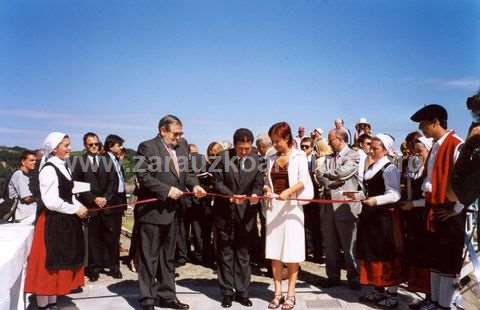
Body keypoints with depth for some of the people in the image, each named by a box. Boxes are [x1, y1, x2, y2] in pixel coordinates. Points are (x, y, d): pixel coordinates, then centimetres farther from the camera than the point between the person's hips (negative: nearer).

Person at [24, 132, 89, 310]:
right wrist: (76, 210, -14)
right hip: (52, 223, -9)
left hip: (65, 222, 9)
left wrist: (79, 207, 3)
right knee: (48, 266, 2)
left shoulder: (63, 167, 12)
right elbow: (51, 201, -22)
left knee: (59, 264, 16)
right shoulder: (49, 170, -16)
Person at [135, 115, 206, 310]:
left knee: (168, 256, 16)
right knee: (149, 257, 3)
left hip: (171, 210, 7)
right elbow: (143, 176, -16)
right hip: (151, 210, -7)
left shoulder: (182, 146, 10)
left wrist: (194, 185, -7)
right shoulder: (147, 147, -10)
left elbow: (186, 172, 12)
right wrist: (167, 190, -20)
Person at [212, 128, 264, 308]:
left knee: (243, 253, 9)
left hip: (246, 213, 1)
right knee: (225, 253, 8)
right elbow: (218, 183, -7)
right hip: (224, 212, -1)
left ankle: (242, 292, 21)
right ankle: (227, 292, 19)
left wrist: (255, 194, -25)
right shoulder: (223, 157, -6)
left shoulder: (256, 159, -3)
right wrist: (231, 196, -23)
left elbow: (258, 182, -3)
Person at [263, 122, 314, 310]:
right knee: (274, 252, 4)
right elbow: (267, 181, 15)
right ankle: (278, 292, 14)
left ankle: (290, 294, 10)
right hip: (274, 206, 4)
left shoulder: (299, 156, -1)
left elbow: (303, 180, -12)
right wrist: (268, 191, -8)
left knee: (292, 251, 0)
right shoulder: (271, 159, 11)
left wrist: (288, 191, -28)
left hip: (292, 206, -4)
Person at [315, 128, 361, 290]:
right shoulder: (328, 157, 16)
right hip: (328, 205, 6)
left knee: (348, 245, 4)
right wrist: (332, 183, -13)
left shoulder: (354, 156, -3)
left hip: (345, 206, -6)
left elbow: (343, 173, -18)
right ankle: (333, 276, 25)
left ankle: (353, 277, 19)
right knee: (329, 245, 12)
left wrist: (326, 173, -2)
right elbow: (320, 176, 4)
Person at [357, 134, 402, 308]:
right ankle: (379, 290, 26)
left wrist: (376, 200, -31)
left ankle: (392, 294, 12)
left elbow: (394, 195, -20)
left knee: (387, 254, 0)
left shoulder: (390, 168, -11)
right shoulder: (371, 168, 14)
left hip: (385, 216, -8)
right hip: (370, 215, 9)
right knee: (372, 253, 13)